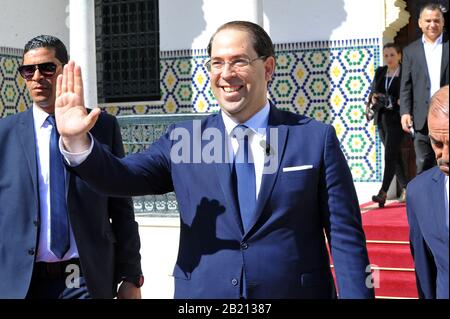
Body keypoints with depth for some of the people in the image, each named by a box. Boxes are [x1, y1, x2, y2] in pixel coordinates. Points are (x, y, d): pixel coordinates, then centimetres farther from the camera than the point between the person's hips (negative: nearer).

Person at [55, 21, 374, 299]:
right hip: (203, 292, 2)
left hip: (294, 291, -1)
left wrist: (357, 294, -9)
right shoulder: (182, 140, 3)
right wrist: (77, 142, -23)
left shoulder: (316, 138, -3)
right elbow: (121, 177, -6)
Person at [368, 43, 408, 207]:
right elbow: (373, 90, 17)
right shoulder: (380, 72, 11)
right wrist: (373, 97, -4)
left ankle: (383, 192, -15)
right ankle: (405, 188, 23)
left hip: (396, 118, -6)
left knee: (390, 155, -12)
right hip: (382, 118, 6)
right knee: (394, 155, 12)